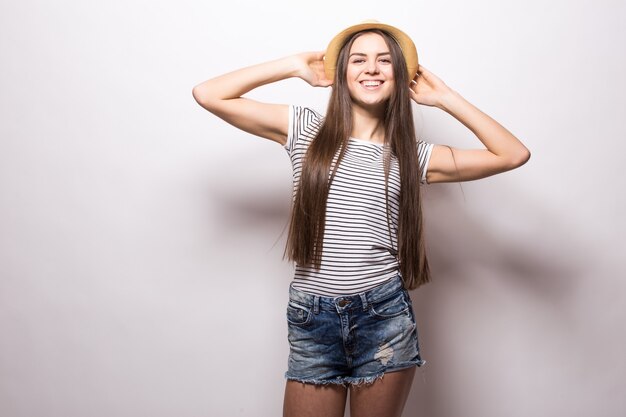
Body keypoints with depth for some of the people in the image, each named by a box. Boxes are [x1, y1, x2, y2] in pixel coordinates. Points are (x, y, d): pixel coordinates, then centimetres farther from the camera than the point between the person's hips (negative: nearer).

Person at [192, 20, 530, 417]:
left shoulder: (414, 155, 4)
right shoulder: (306, 130, 3)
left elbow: (515, 154, 3)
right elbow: (208, 94, 1)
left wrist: (444, 97, 5)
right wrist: (293, 66, 4)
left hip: (385, 316, 1)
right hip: (311, 317, 0)